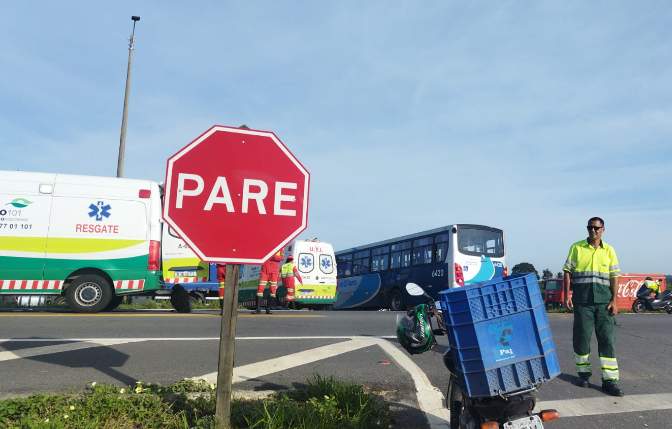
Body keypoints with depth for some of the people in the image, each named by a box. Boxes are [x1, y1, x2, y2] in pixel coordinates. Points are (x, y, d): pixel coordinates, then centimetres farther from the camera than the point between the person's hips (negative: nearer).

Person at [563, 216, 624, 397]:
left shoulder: (609, 250, 9)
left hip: (604, 301, 1)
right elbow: (567, 272, 4)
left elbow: (614, 277, 7)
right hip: (582, 300, -1)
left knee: (607, 339, 0)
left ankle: (609, 380, 3)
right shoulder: (577, 248, 5)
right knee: (582, 337, 4)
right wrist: (567, 295, -4)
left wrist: (614, 301, -1)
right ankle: (583, 373, 19)